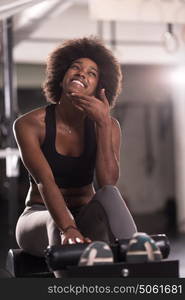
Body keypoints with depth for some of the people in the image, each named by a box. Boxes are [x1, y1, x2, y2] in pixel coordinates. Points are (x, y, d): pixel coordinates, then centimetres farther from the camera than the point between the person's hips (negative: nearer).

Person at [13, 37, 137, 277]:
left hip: (87, 218, 2)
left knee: (108, 196, -34)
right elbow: (45, 182, -27)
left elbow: (107, 183, -19)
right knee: (58, 224, -40)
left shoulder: (108, 126, -4)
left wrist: (103, 123, -25)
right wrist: (67, 229, -44)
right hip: (41, 220, -2)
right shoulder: (28, 124, -12)